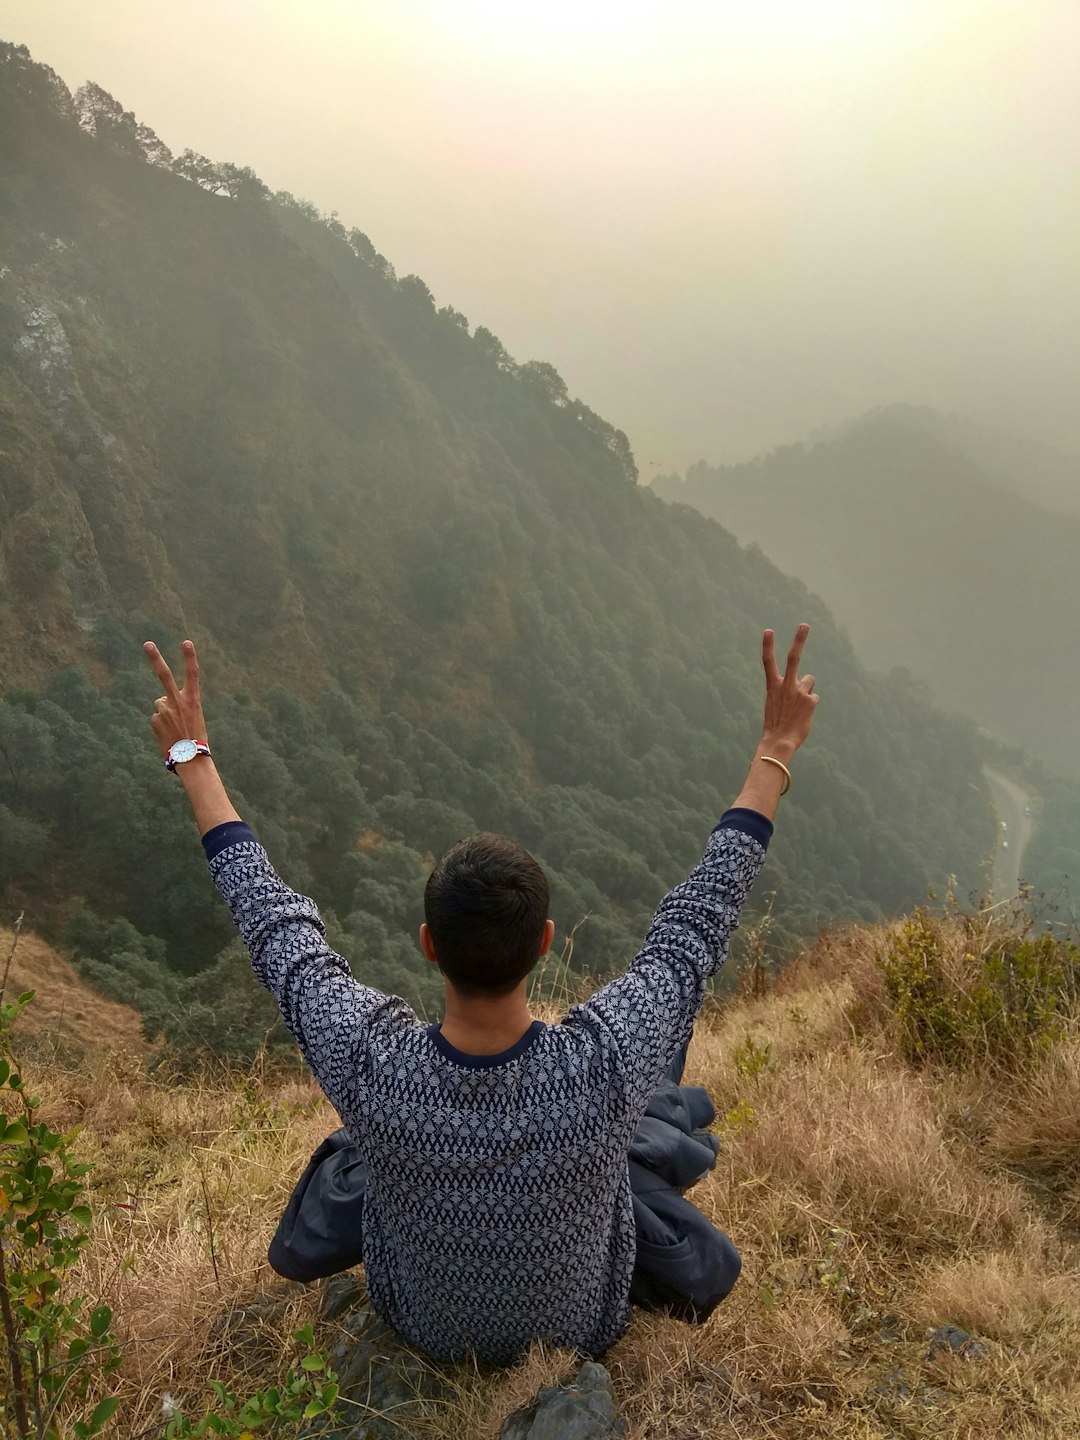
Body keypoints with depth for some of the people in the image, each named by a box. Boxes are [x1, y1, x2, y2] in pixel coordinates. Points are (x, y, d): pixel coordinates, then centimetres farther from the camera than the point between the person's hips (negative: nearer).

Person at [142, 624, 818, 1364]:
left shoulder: (369, 1061, -42)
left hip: (424, 1319, 1)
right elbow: (701, 921, -31)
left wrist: (193, 758, -16)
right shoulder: (602, 1063, -45)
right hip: (581, 1320, 0)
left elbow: (274, 923, -27)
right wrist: (776, 750, -21)